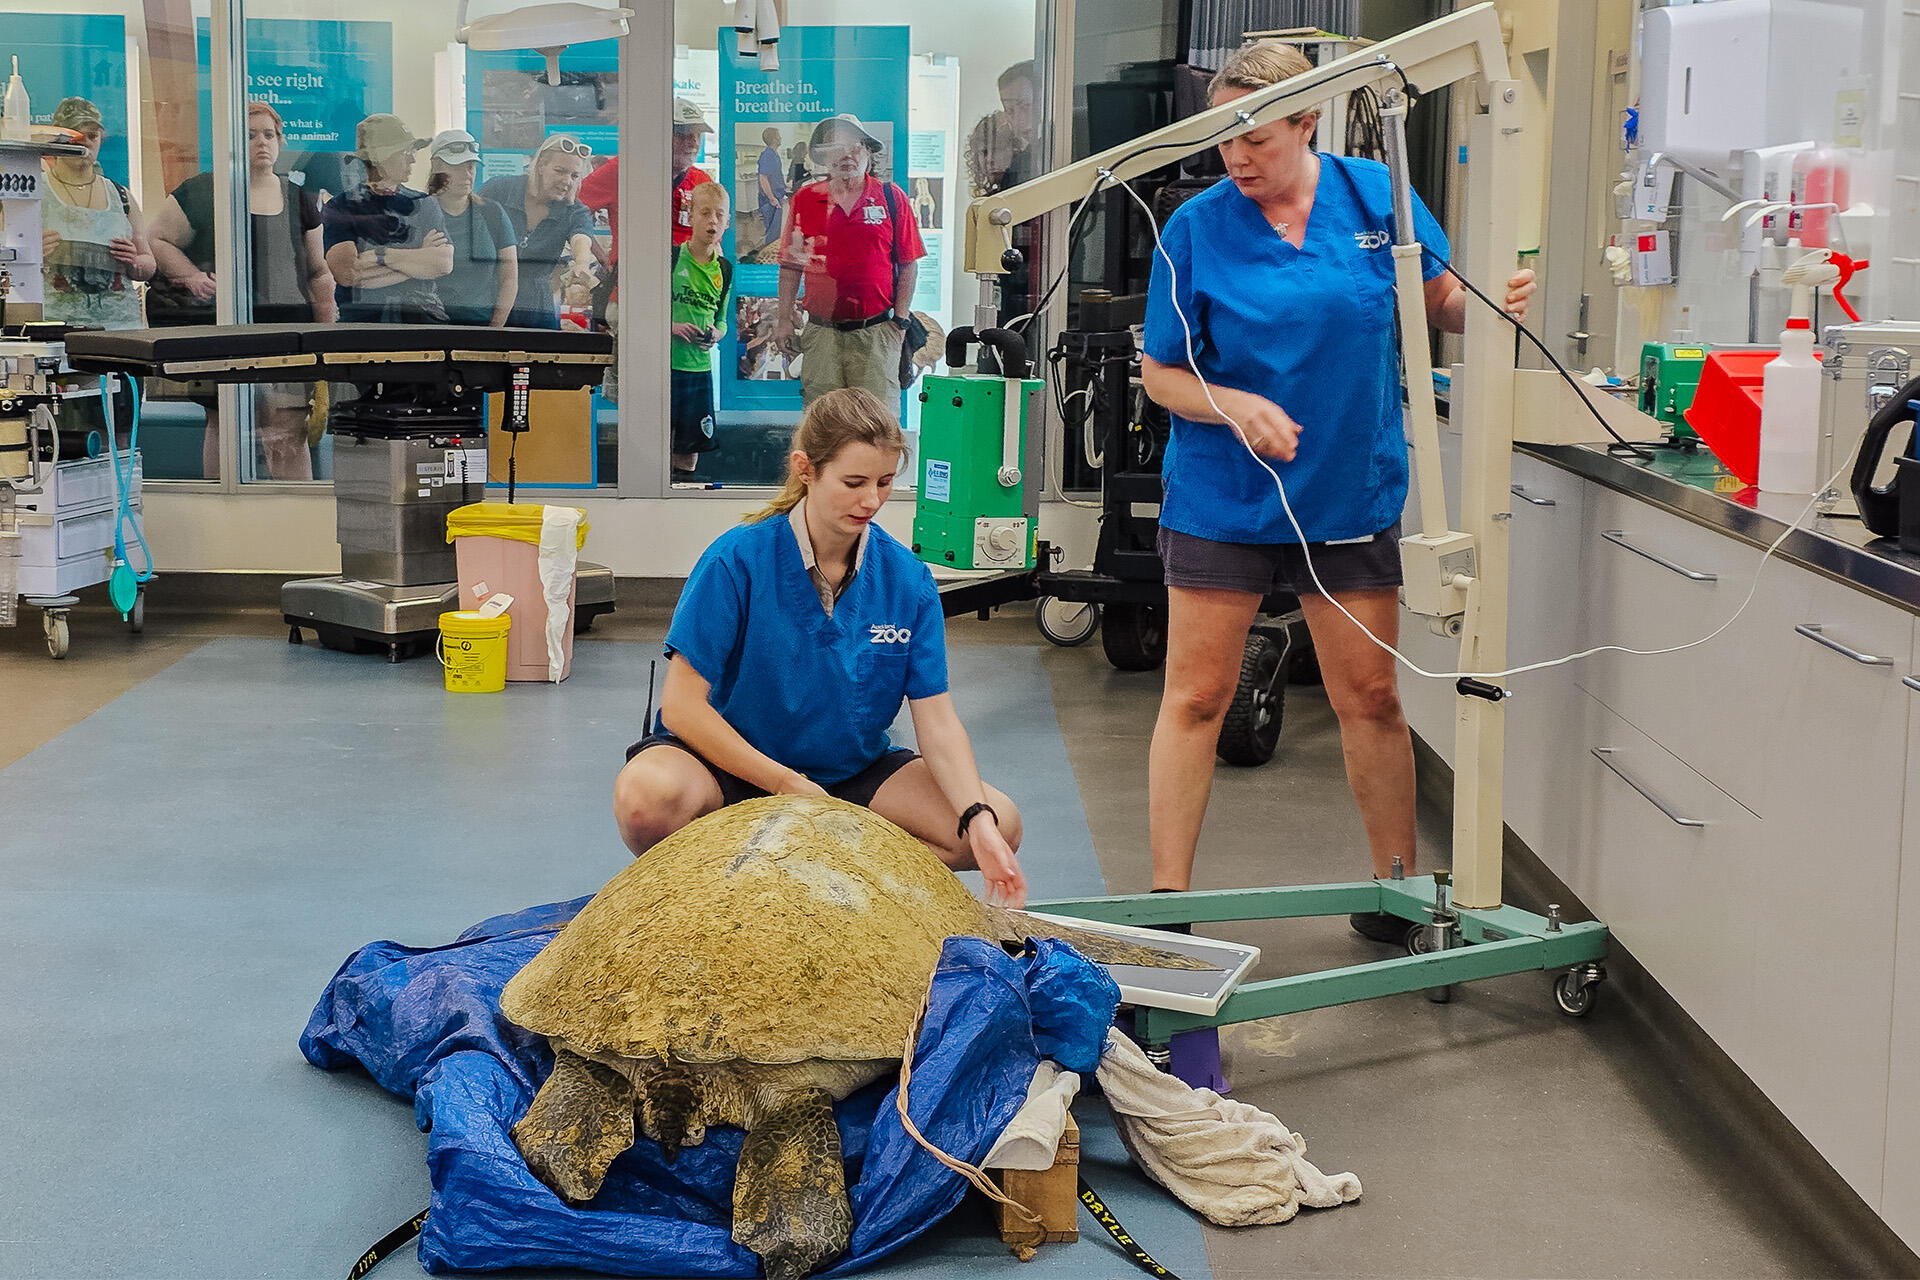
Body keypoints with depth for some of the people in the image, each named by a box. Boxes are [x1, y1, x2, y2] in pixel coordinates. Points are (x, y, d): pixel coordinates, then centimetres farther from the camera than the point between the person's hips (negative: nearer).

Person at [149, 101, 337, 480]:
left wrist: (328, 331, 9)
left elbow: (318, 272, 19)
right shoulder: (200, 193, 4)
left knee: (290, 432, -3)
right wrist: (193, 277, -10)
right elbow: (157, 240, 6)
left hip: (289, 327, 2)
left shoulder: (297, 200, 15)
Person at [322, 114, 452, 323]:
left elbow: (445, 264, 1)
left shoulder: (426, 205, 17)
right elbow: (346, 273, -9)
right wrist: (419, 258, -2)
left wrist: (381, 255, -8)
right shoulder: (339, 208, 7)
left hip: (424, 318, 2)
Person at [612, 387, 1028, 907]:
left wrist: (979, 822, -27)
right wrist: (789, 786, -21)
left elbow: (936, 720, -10)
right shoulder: (738, 559, -17)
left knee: (1000, 825, -16)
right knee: (648, 798, -37)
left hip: (851, 770, 4)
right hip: (730, 761, -4)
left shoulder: (909, 581, -7)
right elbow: (682, 705, -18)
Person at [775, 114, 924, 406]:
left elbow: (909, 264, 6)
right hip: (821, 332, 1)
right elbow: (790, 266, 11)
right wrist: (785, 321, 6)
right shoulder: (804, 199, 7)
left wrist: (900, 321, 0)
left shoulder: (891, 197, 4)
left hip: (877, 330, -1)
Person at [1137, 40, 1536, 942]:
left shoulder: (1376, 196, -1)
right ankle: (1167, 900, 10)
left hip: (1351, 496, 2)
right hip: (1223, 499, -1)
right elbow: (1160, 372, -2)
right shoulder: (1197, 227, -6)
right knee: (1196, 698, 1)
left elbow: (1442, 305, 8)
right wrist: (1238, 407, -21)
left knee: (1372, 700, 9)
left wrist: (1492, 305, -14)